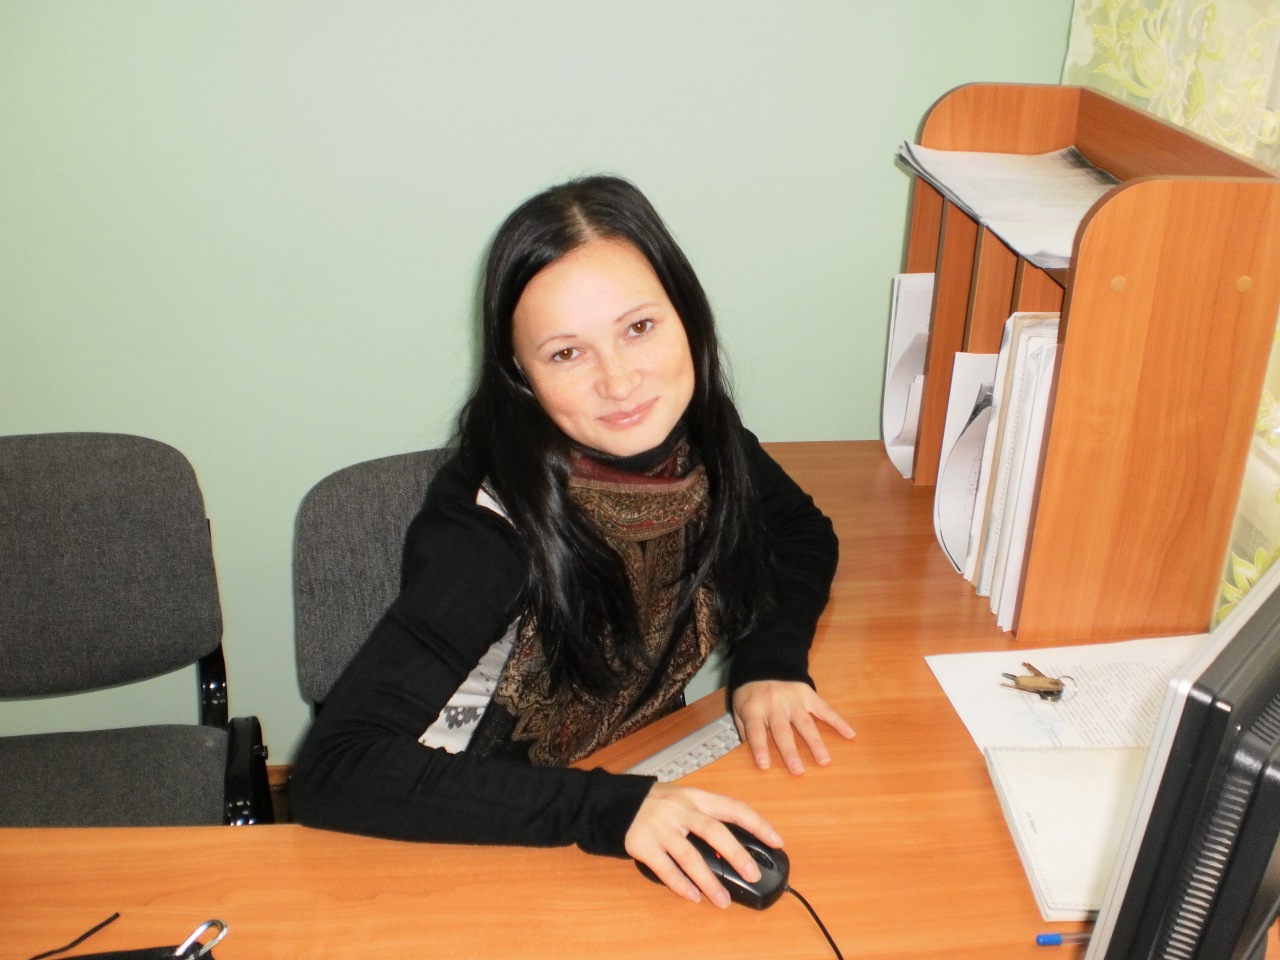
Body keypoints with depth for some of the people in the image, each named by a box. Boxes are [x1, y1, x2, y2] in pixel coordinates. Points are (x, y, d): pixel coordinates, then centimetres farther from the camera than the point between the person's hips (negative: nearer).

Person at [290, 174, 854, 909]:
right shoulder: (494, 528, -27)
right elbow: (334, 771, -31)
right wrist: (605, 808, -38)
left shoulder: (697, 434, -12)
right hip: (494, 849, -5)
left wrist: (770, 660, -12)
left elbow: (803, 531, 6)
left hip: (652, 785, 5)